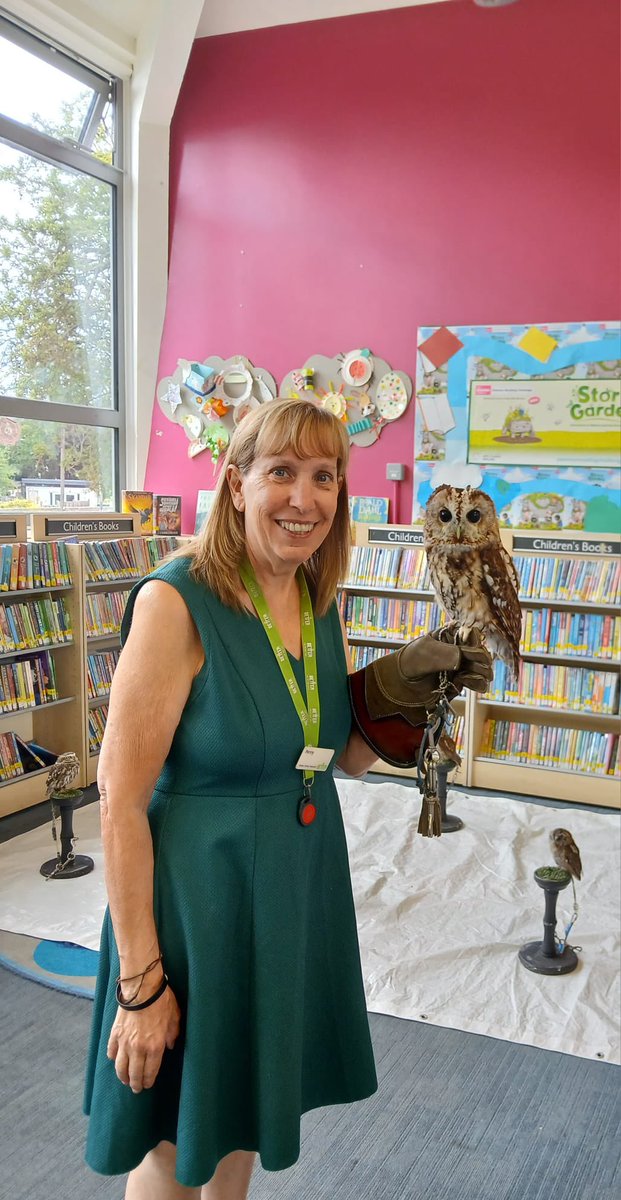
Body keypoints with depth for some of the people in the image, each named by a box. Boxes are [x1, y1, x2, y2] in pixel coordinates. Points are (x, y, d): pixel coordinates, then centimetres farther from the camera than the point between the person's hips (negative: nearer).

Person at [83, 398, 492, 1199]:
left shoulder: (322, 605, 1)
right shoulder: (178, 601, -21)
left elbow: (351, 757, 10)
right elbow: (121, 801, -20)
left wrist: (416, 687, -8)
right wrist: (140, 981, -17)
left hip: (301, 891, 6)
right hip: (199, 897, -6)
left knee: (245, 1112, 26)